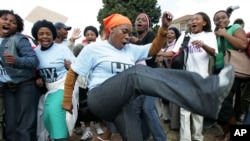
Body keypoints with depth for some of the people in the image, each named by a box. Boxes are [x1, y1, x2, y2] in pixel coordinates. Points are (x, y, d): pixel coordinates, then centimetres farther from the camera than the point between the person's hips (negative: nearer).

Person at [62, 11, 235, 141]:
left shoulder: (130, 49, 17)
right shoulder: (94, 48, 3)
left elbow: (153, 49, 14)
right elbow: (72, 73, 7)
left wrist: (164, 27, 0)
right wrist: (67, 101, 6)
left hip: (122, 101, 9)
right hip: (100, 100, -8)